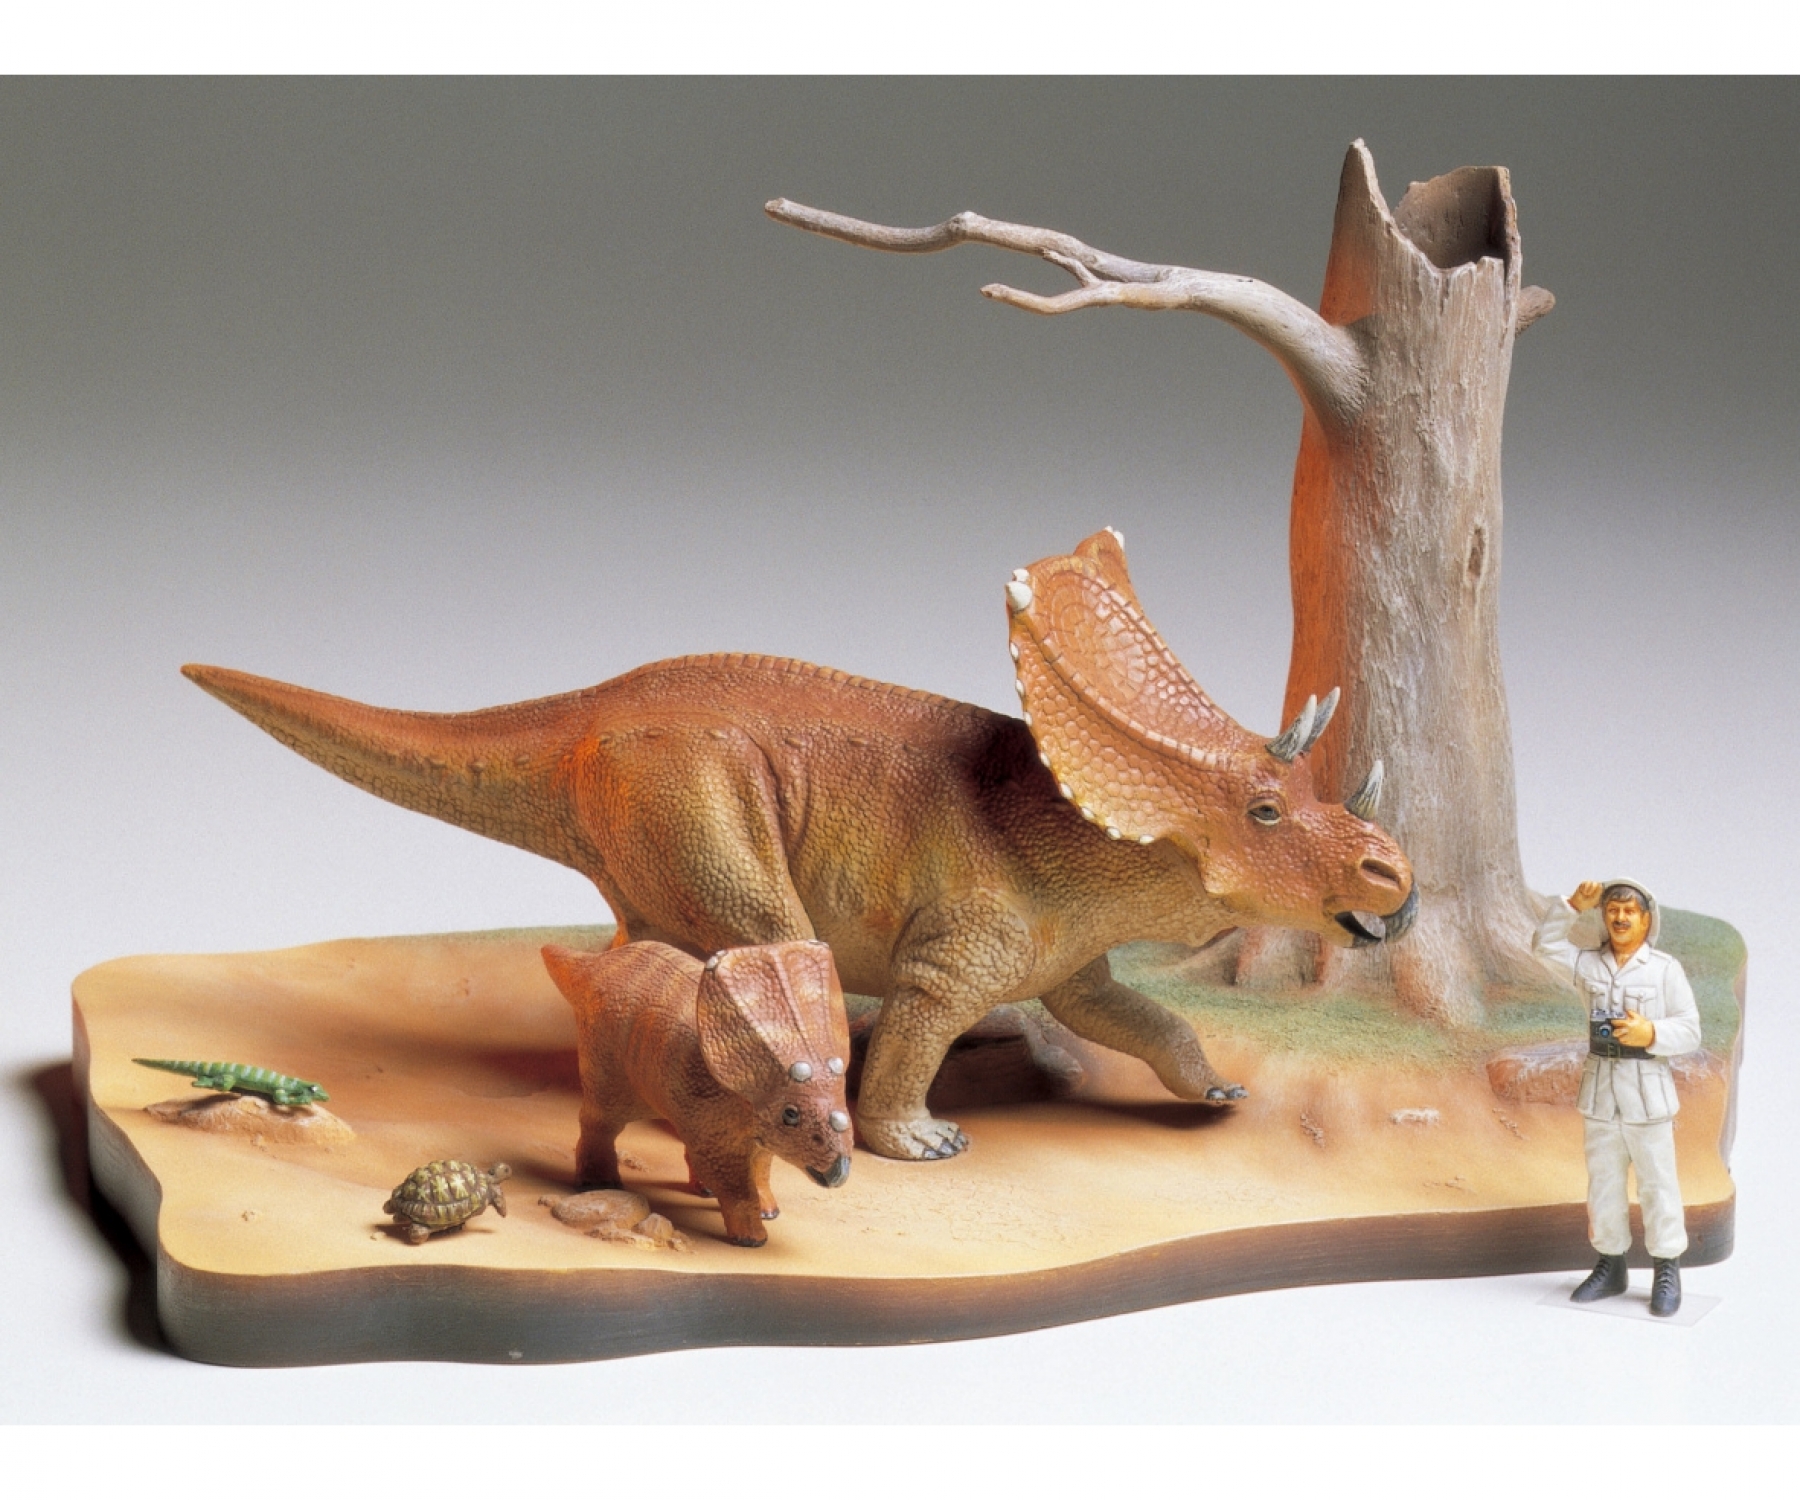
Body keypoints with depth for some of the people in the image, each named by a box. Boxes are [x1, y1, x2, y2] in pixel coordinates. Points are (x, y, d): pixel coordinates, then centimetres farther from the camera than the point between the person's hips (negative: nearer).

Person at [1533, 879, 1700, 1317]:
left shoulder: (1665, 969, -4)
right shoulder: (1590, 964, 8)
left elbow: (1690, 1031, -5)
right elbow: (1546, 945, 13)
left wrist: (1651, 1033, -23)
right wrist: (1574, 905, 2)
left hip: (1647, 1091, -4)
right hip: (1599, 1088, 4)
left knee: (1657, 1182, 0)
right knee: (1603, 1180, 10)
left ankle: (1667, 1272, 8)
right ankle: (1610, 1268, 20)